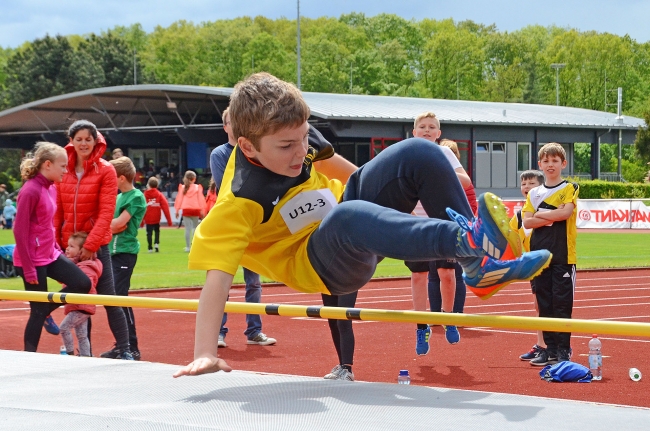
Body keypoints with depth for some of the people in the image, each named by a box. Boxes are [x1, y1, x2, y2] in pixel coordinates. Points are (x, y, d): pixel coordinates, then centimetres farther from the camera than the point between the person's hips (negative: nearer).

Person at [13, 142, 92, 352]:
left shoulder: (51, 188, 8)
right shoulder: (30, 191, -20)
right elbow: (20, 231, -20)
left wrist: (57, 249, 12)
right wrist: (28, 268, -19)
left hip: (50, 255, 8)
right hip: (33, 260, -8)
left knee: (82, 283, 1)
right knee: (38, 310, -2)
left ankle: (46, 312, 17)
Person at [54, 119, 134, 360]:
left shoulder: (105, 171, -5)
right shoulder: (64, 170, 6)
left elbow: (106, 212, -11)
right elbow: (58, 212, 7)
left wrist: (91, 245, -16)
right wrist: (55, 242, -1)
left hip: (97, 245, -4)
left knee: (109, 297, -3)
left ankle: (124, 350, 1)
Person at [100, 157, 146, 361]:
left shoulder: (136, 197, -9)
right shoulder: (118, 196, 16)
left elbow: (119, 223, -14)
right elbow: (114, 224, 13)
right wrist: (112, 227, -8)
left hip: (125, 252, -9)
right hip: (112, 251, 9)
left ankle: (132, 348, -8)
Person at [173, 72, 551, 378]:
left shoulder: (293, 135, -9)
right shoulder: (238, 202, -28)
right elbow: (217, 276, -34)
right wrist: (206, 354, -43)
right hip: (321, 264, -7)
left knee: (418, 154, -14)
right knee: (351, 217, -42)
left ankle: (481, 268, -15)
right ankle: (468, 243, -51)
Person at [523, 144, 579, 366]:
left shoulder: (569, 188, 3)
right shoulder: (534, 193, 14)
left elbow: (566, 212, -14)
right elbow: (527, 222, 1)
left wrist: (540, 214, -5)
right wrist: (552, 217, -11)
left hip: (563, 255, -4)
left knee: (562, 302, -5)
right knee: (544, 303, 5)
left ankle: (564, 349, 0)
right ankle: (550, 347, 12)